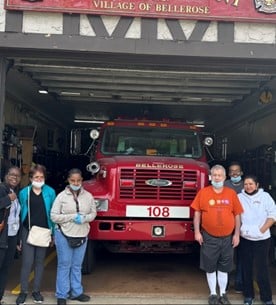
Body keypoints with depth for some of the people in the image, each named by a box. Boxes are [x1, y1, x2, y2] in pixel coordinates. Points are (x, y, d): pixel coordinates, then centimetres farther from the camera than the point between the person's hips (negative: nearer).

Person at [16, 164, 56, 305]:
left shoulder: (50, 192, -1)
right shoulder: (24, 192, 0)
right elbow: (21, 213, 3)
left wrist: (53, 233, -1)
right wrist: (19, 236, 2)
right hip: (28, 231, 0)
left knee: (40, 261, 10)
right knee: (27, 261, -1)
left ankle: (36, 290, 21)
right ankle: (23, 291, 12)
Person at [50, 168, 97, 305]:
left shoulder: (88, 196, 1)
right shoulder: (62, 196, -8)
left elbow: (93, 213, 7)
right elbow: (54, 216, -9)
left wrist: (84, 218, -14)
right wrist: (72, 217, -18)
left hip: (82, 235, 3)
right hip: (64, 235, -3)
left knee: (77, 265, 13)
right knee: (64, 265, 4)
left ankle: (76, 292, 25)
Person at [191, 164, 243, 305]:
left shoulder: (231, 193, 0)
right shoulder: (203, 192, -4)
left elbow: (237, 215, 4)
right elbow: (197, 213, -1)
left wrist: (237, 234, 0)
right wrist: (197, 232, -6)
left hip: (227, 238, 1)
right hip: (209, 238, -1)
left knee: (224, 267, 12)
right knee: (210, 267, 9)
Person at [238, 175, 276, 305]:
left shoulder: (265, 196, 1)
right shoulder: (239, 197, 5)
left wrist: (262, 229, -11)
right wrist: (239, 229, -10)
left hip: (262, 238, -2)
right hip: (245, 238, 2)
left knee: (262, 268, -2)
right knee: (247, 267, 7)